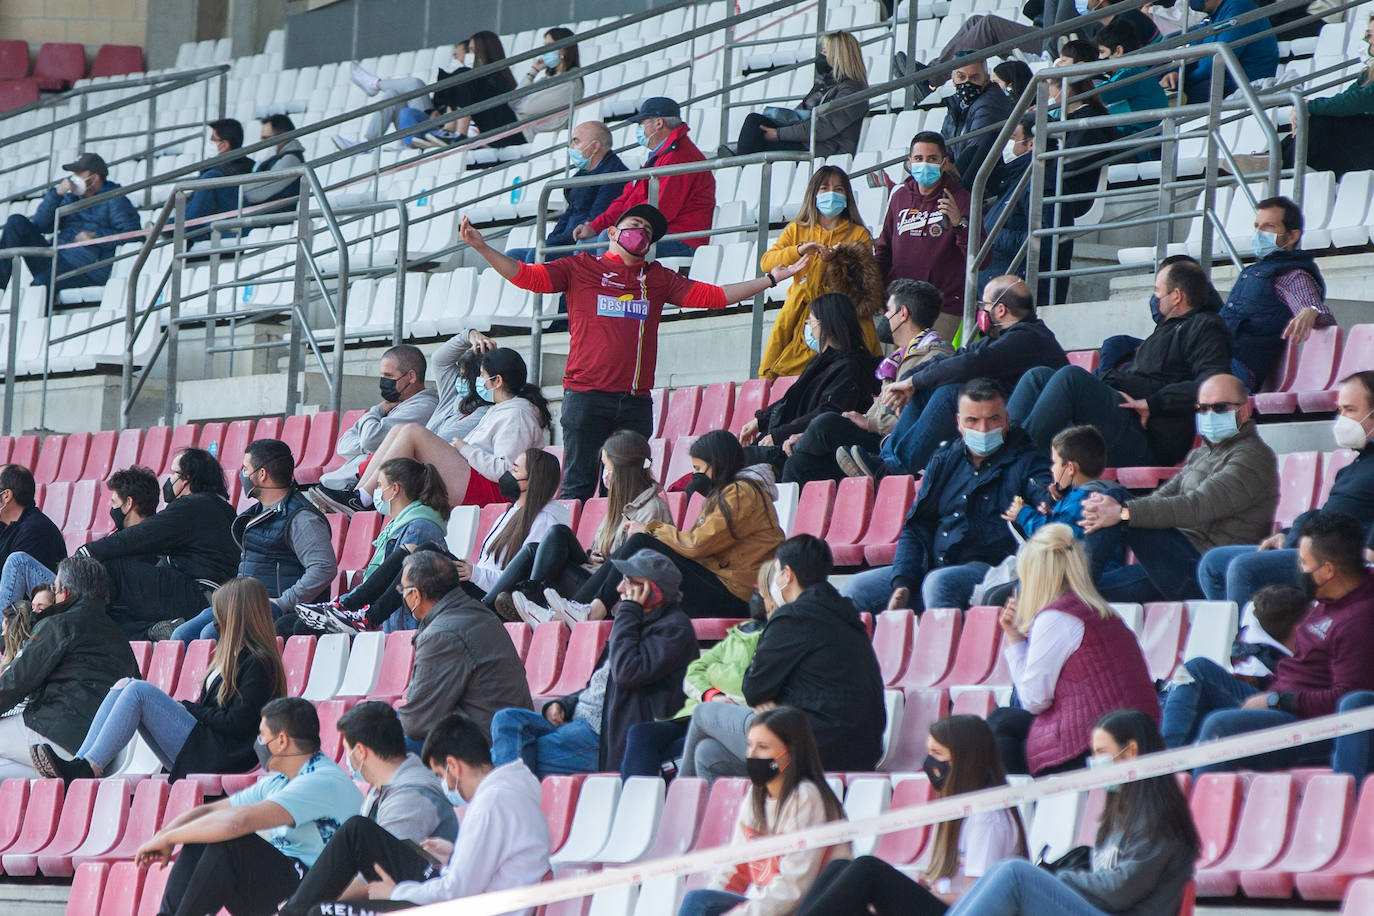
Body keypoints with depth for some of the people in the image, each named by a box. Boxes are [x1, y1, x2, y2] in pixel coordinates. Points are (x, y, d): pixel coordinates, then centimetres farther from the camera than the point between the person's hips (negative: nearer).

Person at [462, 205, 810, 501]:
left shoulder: (658, 278, 19)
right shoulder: (581, 268, 10)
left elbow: (711, 296, 17)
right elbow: (526, 276, 3)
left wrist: (772, 278, 13)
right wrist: (481, 247, -9)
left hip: (636, 401, 3)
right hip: (586, 396, -3)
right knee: (578, 485, -6)